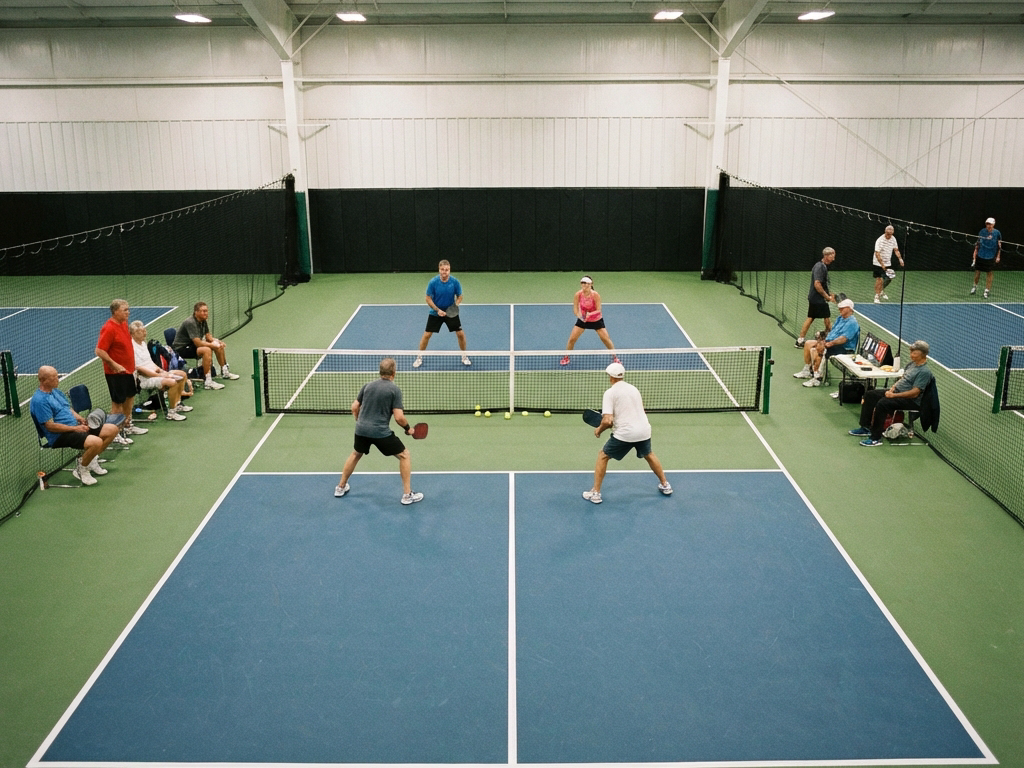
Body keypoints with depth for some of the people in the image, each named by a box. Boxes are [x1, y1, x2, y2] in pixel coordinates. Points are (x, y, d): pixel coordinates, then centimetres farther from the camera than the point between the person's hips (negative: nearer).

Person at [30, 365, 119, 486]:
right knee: (96, 442, -33)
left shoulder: (56, 391, 15)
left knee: (112, 429, 1)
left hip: (75, 427, 10)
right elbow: (50, 426, -19)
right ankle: (81, 470, -7)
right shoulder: (39, 401, -15)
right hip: (60, 436, -10)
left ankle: (91, 459, 16)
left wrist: (80, 419, 3)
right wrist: (75, 428, -18)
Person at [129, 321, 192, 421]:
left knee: (182, 374, 9)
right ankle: (171, 412, -20)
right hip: (144, 379, -11)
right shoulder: (132, 347, -17)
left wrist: (161, 370, 6)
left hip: (155, 372, 11)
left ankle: (177, 404, 17)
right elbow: (139, 368, -21)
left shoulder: (143, 343, 16)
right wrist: (158, 375, -20)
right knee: (172, 382, -31)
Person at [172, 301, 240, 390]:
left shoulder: (203, 321, 3)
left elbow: (208, 337, 10)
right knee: (207, 350, -34)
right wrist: (213, 345, -23)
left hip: (192, 345, 10)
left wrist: (218, 341, -11)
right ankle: (207, 382, -35)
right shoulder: (190, 323, -26)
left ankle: (225, 372, 28)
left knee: (219, 345, 10)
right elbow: (198, 343, -30)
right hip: (181, 349, -10)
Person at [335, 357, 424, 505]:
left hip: (361, 429, 6)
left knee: (356, 455, 32)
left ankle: (341, 487, 41)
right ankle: (407, 495, 8)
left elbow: (354, 407, 13)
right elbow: (399, 417, -13)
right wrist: (408, 428, 6)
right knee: (404, 455, 10)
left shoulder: (368, 386, 8)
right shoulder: (395, 390, -7)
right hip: (381, 432, -5)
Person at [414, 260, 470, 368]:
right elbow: (428, 299, -10)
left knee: (460, 334, -2)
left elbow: (459, 296, -1)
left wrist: (456, 304, -22)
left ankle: (464, 357, 20)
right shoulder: (433, 282, -18)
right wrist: (437, 310, -21)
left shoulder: (455, 282, -15)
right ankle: (419, 358, 16)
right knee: (426, 335, -1)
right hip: (435, 313, -1)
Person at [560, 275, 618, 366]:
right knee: (572, 339, -6)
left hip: (596, 320, -2)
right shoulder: (578, 295, -20)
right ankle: (566, 358, 15)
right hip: (582, 319, 2)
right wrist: (579, 315, -38)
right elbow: (575, 309, -16)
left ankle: (614, 358, 14)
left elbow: (598, 310, -23)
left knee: (606, 339, -7)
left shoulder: (595, 295, -26)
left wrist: (590, 314, -41)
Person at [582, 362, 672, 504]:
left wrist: (599, 429, 4)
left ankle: (595, 493, 11)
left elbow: (607, 420, -15)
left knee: (603, 455, 13)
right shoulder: (633, 388, 14)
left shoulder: (610, 392, -6)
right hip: (644, 430, 6)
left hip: (625, 434, -6)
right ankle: (665, 485, 43)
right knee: (649, 455, 33)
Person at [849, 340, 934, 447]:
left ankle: (876, 438, -26)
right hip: (897, 391, 10)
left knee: (882, 403, -32)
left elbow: (914, 393, -24)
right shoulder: (912, 364, 11)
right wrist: (893, 388, 2)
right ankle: (866, 428, 5)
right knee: (869, 394, 3)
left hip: (910, 400, -10)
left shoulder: (924, 372, -18)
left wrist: (894, 395, -22)